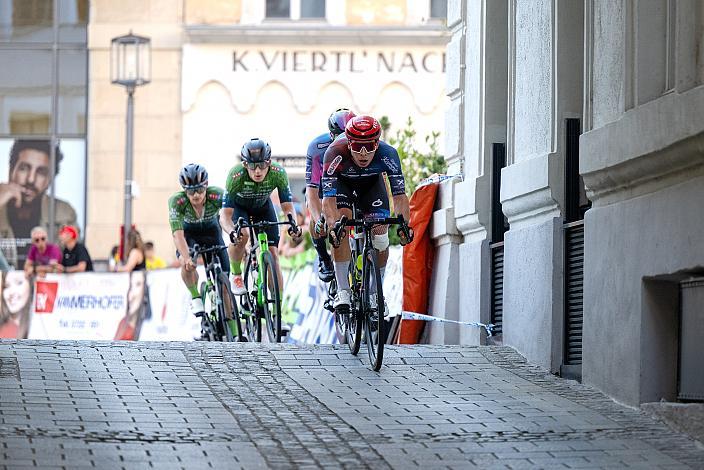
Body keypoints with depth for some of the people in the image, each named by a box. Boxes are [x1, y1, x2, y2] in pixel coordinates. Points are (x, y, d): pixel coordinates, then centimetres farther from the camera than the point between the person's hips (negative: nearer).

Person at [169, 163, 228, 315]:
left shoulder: (217, 195, -34)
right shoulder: (176, 201, -35)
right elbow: (178, 234, -42)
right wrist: (187, 258, -56)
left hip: (211, 230, 1)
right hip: (189, 232, -1)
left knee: (223, 272, -10)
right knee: (187, 264, -29)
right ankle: (195, 297, -3)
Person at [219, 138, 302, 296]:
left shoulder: (278, 173, -32)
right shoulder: (236, 176, -37)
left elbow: (287, 206, -24)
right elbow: (225, 215, -37)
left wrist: (293, 223, -45)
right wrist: (232, 232, -57)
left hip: (263, 207, 2)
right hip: (239, 206, -2)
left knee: (272, 254, -10)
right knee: (242, 235, -34)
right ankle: (236, 275, -8)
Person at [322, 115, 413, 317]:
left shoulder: (387, 154, -35)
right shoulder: (335, 153, -39)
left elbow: (399, 195, -34)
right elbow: (328, 199, -41)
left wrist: (404, 224, -50)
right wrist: (333, 226, -58)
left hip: (372, 183, 1)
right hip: (342, 183, -1)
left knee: (380, 233, -15)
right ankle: (343, 291, -21)